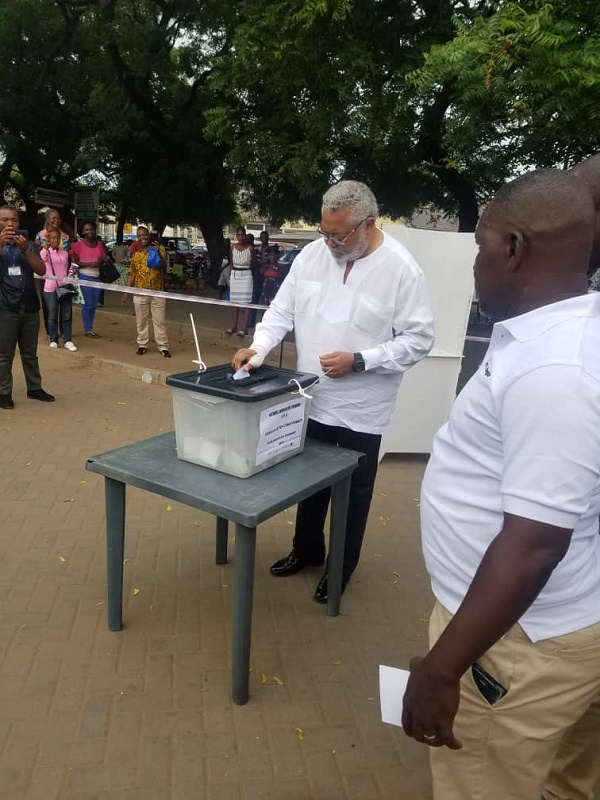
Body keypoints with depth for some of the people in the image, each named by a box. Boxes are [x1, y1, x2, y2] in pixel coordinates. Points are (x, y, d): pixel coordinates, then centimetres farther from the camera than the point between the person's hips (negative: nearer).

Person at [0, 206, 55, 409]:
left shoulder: (26, 244, 11)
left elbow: (42, 270, -1)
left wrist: (26, 250, -14)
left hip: (30, 307, 3)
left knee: (30, 353, 12)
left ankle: (34, 388, 21)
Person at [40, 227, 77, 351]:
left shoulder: (65, 253, 10)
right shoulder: (46, 252, -4)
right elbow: (43, 257, -29)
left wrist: (70, 281, 7)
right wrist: (46, 244, -45)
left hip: (65, 287, 4)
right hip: (51, 288, -3)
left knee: (67, 315, 4)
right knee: (52, 315, 4)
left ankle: (68, 341, 10)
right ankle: (53, 340, 13)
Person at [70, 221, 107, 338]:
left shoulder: (100, 244, 10)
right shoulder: (79, 244, -4)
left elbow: (104, 258, 18)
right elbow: (74, 262, -7)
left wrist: (101, 262, -5)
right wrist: (90, 264, -17)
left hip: (97, 276, 5)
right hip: (85, 276, -5)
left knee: (94, 305, 10)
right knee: (88, 304, -4)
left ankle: (90, 328, 20)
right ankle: (87, 330, 5)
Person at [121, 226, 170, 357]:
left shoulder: (159, 249, 0)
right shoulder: (135, 253, 8)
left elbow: (164, 267, -13)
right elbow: (132, 274, 11)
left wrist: (158, 252, -26)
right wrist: (126, 292, 7)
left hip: (157, 292, -2)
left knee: (159, 321, 1)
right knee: (141, 321, 7)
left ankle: (163, 347, 6)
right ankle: (142, 345, 17)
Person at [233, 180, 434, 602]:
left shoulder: (400, 268, -15)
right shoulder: (312, 254, -1)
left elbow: (419, 339, -13)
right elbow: (282, 310, 4)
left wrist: (359, 361, -22)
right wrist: (259, 348, -13)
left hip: (361, 409, -4)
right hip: (312, 399, 5)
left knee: (353, 492, 13)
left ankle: (342, 566, 35)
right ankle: (307, 549, 43)